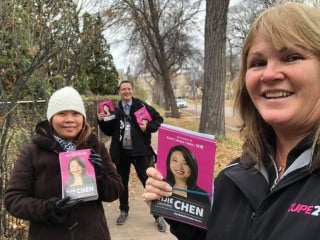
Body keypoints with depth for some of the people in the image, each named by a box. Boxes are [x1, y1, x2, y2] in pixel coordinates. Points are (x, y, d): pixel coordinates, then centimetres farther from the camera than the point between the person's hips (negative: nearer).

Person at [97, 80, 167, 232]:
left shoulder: (142, 106, -5)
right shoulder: (115, 110, 5)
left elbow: (158, 119, -1)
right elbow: (109, 131, 11)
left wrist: (148, 127, -17)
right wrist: (101, 121, -5)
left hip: (139, 151, -3)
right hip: (121, 152, 3)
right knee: (122, 182, 16)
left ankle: (158, 216, 10)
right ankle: (124, 211, 36)